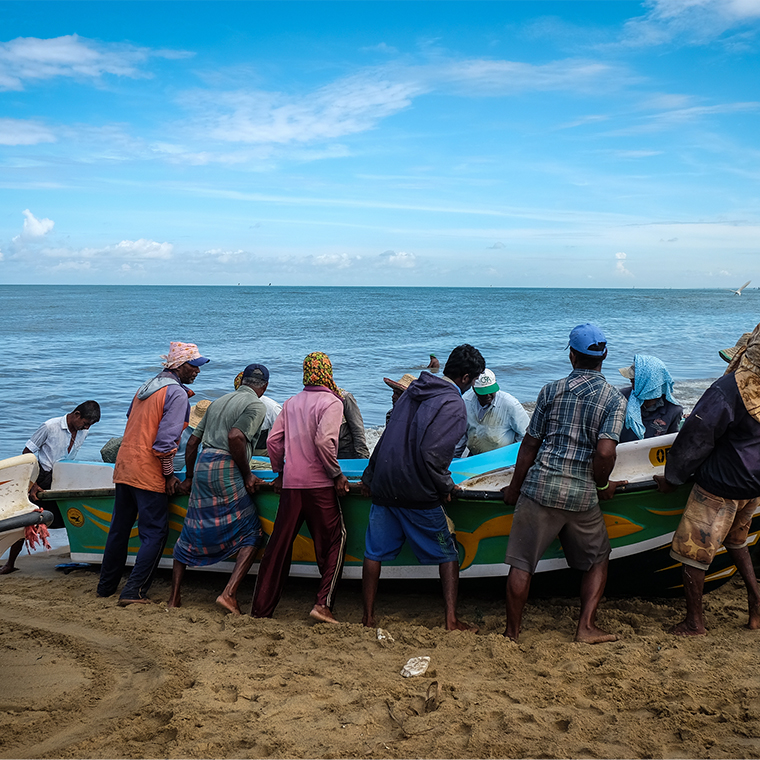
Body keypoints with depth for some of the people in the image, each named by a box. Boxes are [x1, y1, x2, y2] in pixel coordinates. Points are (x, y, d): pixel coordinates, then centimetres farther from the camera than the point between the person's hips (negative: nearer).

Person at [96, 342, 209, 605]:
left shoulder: (145, 387, 16)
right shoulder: (177, 393, -11)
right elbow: (166, 440, -19)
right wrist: (169, 474, -10)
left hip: (123, 467, 9)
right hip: (148, 474, -9)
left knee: (119, 529, 18)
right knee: (155, 533, -2)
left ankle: (106, 585, 28)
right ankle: (134, 592, -5)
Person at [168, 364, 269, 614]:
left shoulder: (218, 402, 22)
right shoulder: (256, 406, 0)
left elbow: (192, 442, 20)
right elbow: (235, 437, -18)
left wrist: (189, 477, 28)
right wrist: (247, 474, -9)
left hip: (202, 464, 7)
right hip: (225, 470, -7)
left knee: (191, 533, 14)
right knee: (250, 534, 3)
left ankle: (174, 598, 17)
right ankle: (229, 593, -8)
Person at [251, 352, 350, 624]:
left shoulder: (291, 403, 12)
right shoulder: (332, 402, -6)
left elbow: (273, 440, 10)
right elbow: (324, 441, -20)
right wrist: (337, 475, -10)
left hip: (290, 484, 6)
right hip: (319, 484, -6)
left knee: (279, 543, 12)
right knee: (334, 541, 5)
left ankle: (261, 608, 17)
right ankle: (323, 604, -4)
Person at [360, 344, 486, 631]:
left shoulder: (413, 391, 12)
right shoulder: (454, 405, -11)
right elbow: (432, 455, -21)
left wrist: (369, 476, 24)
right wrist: (446, 487, -5)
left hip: (382, 487, 6)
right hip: (417, 495, -6)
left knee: (374, 553, 14)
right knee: (448, 554, 10)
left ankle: (368, 618, 20)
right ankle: (451, 620, 9)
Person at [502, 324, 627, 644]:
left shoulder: (551, 390, 2)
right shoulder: (614, 399, -2)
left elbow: (530, 444, 4)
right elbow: (605, 452, -14)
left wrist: (515, 487, 14)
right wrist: (602, 486, 5)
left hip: (540, 486, 0)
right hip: (582, 495, 0)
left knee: (522, 563, 8)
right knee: (598, 559, 22)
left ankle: (512, 634, 15)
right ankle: (586, 627, 16)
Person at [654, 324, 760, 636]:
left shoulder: (727, 390, -25)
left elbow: (695, 440, -18)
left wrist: (672, 478, -5)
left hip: (719, 487, -7)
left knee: (692, 549, 6)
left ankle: (694, 621, 15)